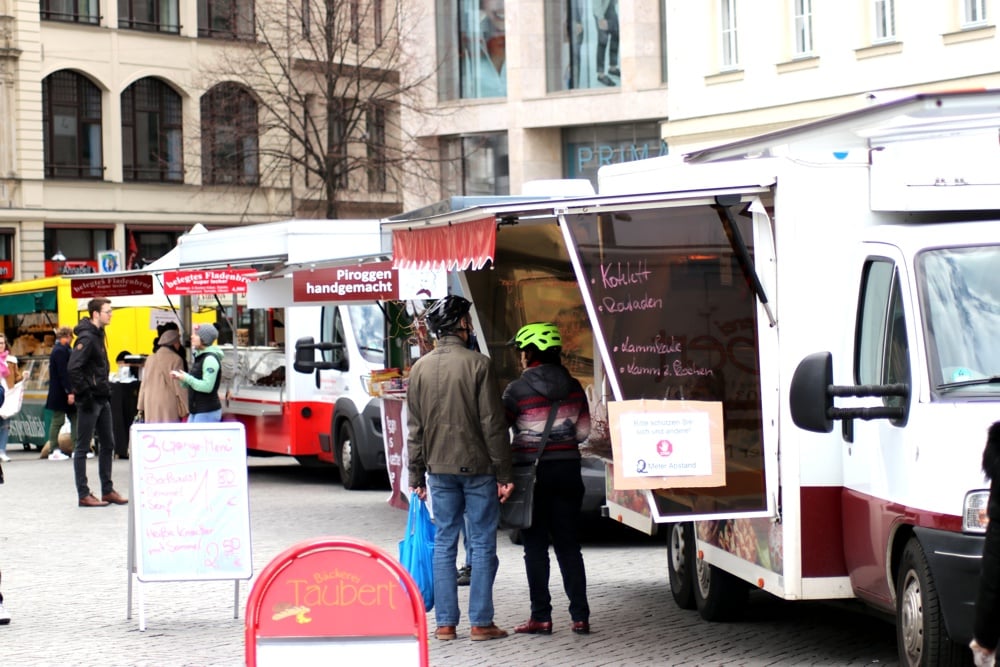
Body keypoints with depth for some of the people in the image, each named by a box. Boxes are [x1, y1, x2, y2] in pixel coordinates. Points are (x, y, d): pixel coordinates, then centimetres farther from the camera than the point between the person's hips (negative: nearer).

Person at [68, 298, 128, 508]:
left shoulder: (98, 335, 13)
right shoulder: (86, 338, -16)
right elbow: (73, 368, -24)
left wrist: (106, 391, 14)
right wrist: (84, 394, -21)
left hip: (102, 399, 10)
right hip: (89, 401, -10)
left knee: (108, 444, 13)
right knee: (83, 447, -1)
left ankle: (107, 490, 21)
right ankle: (83, 495, 3)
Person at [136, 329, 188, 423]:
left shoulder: (150, 359, 9)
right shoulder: (175, 360, -6)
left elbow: (144, 384, 13)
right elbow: (180, 386, -7)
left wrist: (141, 406, 18)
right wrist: (184, 410, -3)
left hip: (151, 405, 5)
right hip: (169, 404, -5)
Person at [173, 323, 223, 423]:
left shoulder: (210, 359, -15)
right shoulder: (199, 357, 15)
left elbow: (207, 386, -22)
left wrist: (187, 378, -14)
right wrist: (180, 377, 3)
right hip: (196, 412, 10)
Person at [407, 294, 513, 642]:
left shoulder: (419, 368, 5)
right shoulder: (478, 364, -10)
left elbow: (415, 428, 8)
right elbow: (493, 424, -11)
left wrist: (417, 475, 14)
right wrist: (504, 475, -6)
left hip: (439, 469, 4)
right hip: (477, 467, -4)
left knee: (444, 542, 9)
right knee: (482, 543, 2)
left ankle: (445, 623, 9)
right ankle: (481, 622, 3)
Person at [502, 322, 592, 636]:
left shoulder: (517, 390, -11)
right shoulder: (573, 387, 2)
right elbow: (583, 431, 5)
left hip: (532, 472, -4)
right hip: (567, 470, 4)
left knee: (535, 546, 4)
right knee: (568, 545, 9)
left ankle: (541, 617, 3)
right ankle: (580, 616, 6)